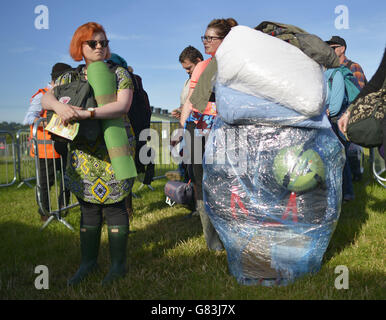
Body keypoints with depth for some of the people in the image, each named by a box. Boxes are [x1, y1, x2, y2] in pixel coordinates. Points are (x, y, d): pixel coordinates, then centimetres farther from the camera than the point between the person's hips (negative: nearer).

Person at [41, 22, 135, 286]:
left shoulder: (119, 73, 1)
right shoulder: (70, 77, 12)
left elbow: (122, 106, -15)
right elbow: (46, 98, 0)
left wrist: (87, 113, -27)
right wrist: (59, 106, -24)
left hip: (114, 151, -4)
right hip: (82, 153, 4)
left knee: (114, 206, -1)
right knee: (88, 208, 11)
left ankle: (119, 264, 13)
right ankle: (88, 262, 25)